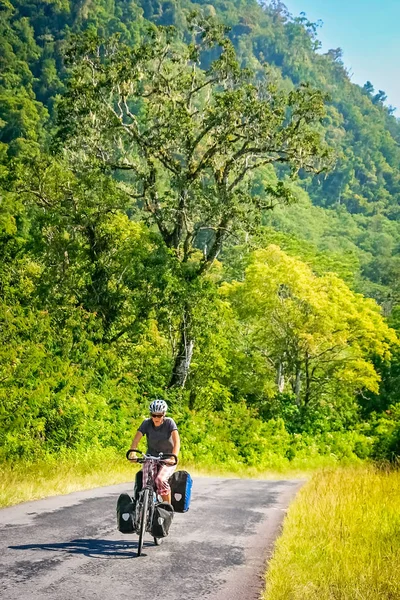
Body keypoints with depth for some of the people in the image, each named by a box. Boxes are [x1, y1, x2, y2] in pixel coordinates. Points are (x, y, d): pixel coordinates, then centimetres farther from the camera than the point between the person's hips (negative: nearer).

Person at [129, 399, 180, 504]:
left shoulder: (169, 422, -14)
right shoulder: (147, 423, -10)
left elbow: (177, 441, -24)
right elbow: (135, 441, -16)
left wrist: (173, 457, -41)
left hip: (167, 459, -2)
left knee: (160, 480, -28)